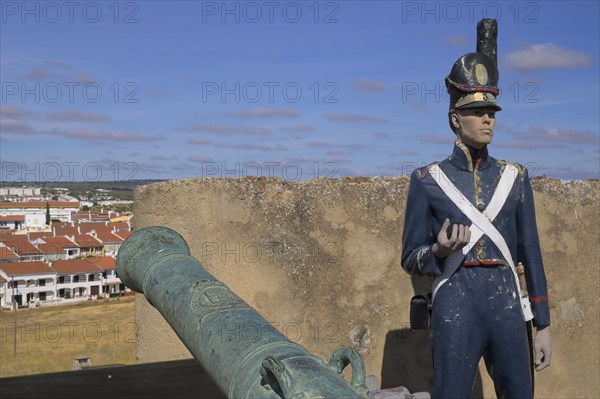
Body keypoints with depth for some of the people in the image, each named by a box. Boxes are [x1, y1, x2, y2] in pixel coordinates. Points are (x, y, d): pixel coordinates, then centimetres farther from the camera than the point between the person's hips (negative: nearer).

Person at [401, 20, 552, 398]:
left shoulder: (515, 177, 9)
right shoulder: (427, 180, 1)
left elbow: (531, 254, 9)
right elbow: (411, 260, 3)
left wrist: (543, 326, 7)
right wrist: (440, 250, -20)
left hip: (508, 307, 3)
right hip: (455, 310, -3)